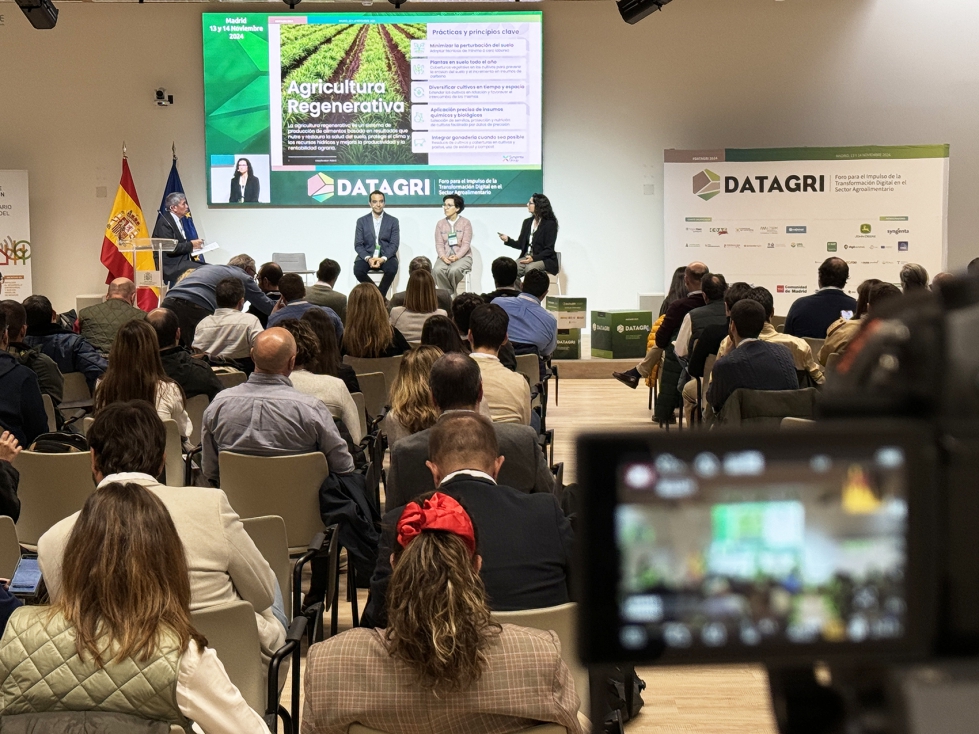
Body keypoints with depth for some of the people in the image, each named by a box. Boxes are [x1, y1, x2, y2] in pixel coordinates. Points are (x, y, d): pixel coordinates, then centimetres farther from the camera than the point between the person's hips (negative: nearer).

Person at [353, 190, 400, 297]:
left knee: (392, 269, -33)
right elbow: (358, 244, 1)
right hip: (367, 256, 1)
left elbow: (394, 244, -3)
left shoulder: (393, 221, 4)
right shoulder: (362, 221, 6)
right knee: (357, 270, -29)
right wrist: (368, 258, -18)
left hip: (386, 256, -1)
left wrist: (383, 258, -21)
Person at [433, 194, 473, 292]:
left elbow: (466, 244, -8)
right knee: (438, 270, -30)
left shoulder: (466, 223, -1)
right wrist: (443, 257, -20)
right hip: (445, 257, 3)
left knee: (454, 270, -35)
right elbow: (439, 244, 0)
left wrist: (456, 257, -24)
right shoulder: (440, 223, 7)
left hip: (462, 256, -2)